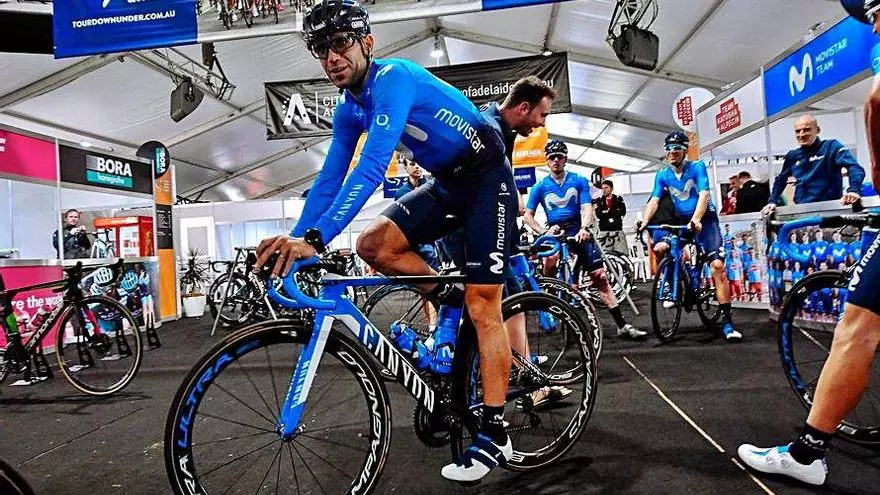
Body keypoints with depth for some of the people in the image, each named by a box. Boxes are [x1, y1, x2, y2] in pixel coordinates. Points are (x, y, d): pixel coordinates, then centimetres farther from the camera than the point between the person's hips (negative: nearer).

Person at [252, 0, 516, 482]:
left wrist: (316, 239, -41)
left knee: (482, 304, -12)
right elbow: (329, 179, 3)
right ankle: (448, 301, 11)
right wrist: (296, 238, -7)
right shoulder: (349, 110, 3)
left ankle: (494, 436, -4)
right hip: (446, 183, 8)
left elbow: (372, 168, -36)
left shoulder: (393, 78, -23)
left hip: (487, 176, -8)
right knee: (373, 244, -11)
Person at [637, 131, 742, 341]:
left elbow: (704, 194, -22)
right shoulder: (662, 175, 1)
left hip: (704, 219, -4)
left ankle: (727, 320, -15)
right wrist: (644, 221, -30)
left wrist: (696, 219, -39)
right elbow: (654, 200, -10)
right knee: (659, 248, -21)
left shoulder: (697, 167, -9)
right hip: (681, 220, 4)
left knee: (717, 265, -18)